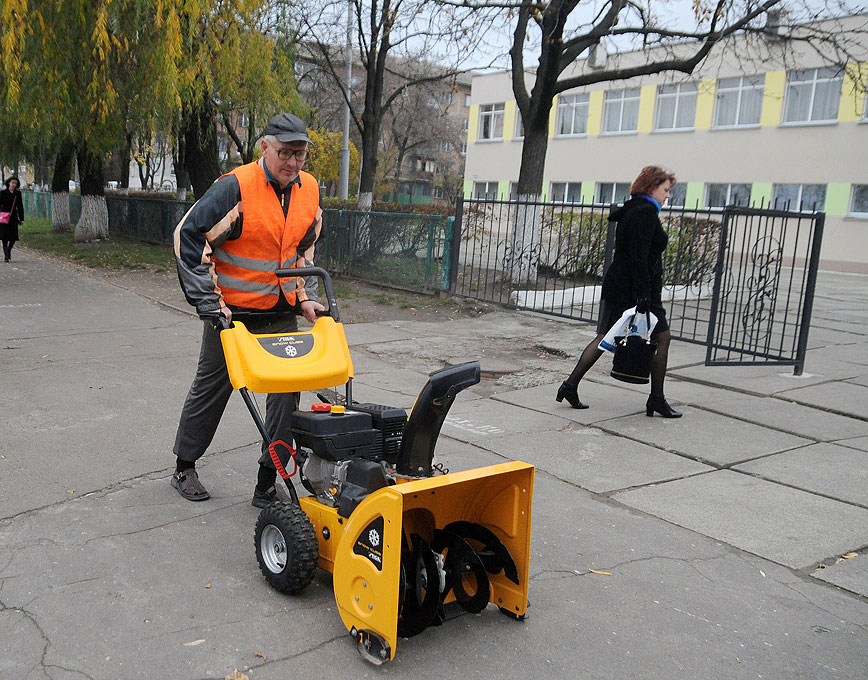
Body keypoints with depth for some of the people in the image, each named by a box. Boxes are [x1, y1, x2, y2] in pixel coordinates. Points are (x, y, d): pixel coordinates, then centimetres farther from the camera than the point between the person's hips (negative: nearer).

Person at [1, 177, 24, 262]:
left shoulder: (18, 193, 7)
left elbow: (20, 207, 10)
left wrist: (21, 219, 6)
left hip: (13, 217, 2)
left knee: (14, 237, -4)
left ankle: (9, 250, 23)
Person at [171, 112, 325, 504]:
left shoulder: (309, 190, 2)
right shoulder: (235, 188, -17)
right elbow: (189, 238, -15)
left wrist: (305, 297, 6)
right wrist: (209, 303, -16)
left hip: (282, 313, 5)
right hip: (232, 310, -5)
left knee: (287, 392, 0)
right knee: (211, 387, 9)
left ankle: (268, 481, 12)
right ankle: (184, 468, 29)